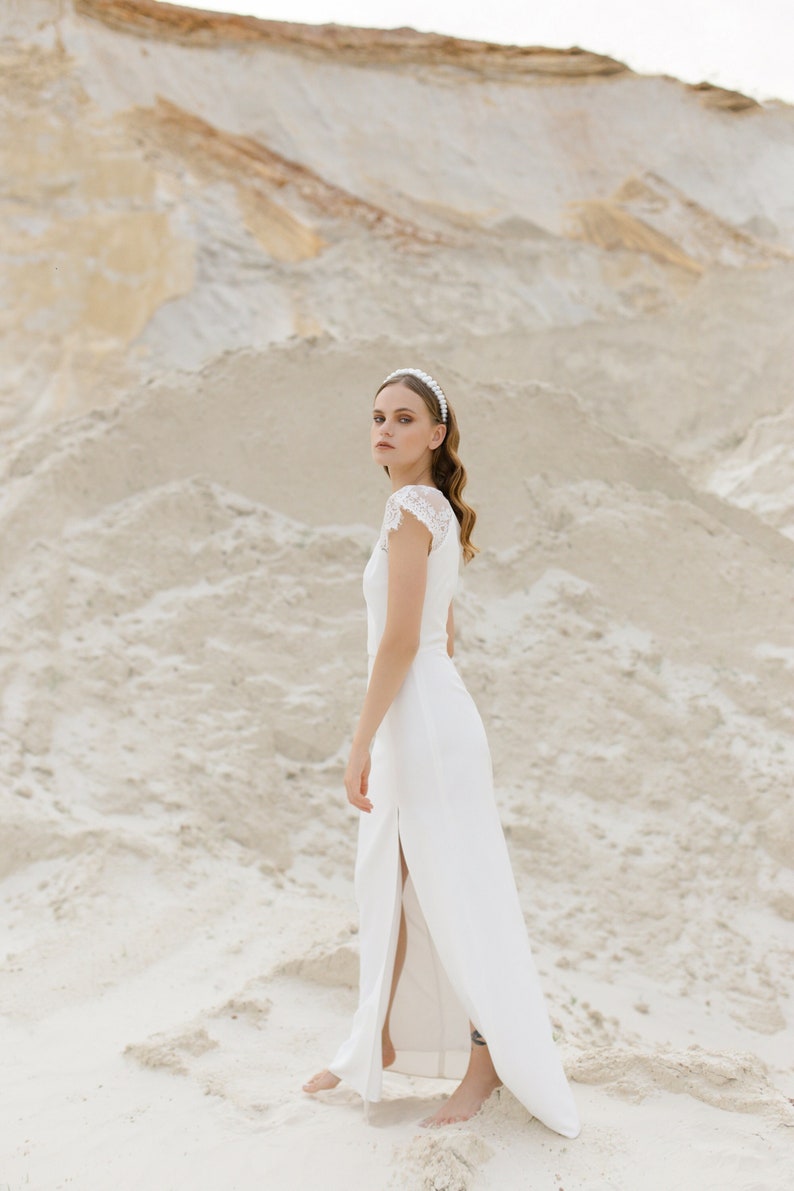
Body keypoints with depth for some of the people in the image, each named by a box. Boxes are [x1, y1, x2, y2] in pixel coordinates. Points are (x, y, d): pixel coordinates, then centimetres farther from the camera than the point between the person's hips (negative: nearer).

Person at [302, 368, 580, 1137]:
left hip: (422, 725, -10)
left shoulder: (410, 508, -15)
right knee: (386, 891, 18)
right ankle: (381, 1045, 32)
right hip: (418, 724, 10)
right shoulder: (438, 512, 13)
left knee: (453, 900, 1)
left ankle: (489, 1059, 14)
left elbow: (400, 640, -20)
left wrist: (360, 744, -16)